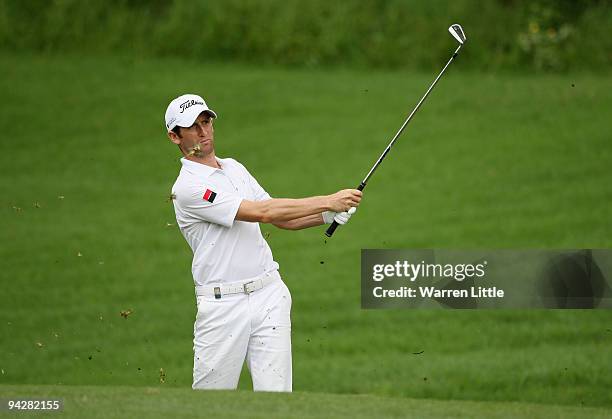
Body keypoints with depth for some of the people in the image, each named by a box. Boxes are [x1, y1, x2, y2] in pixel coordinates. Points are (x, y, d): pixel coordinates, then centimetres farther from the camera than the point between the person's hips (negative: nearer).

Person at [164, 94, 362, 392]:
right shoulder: (187, 187, -11)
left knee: (276, 393, -3)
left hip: (270, 295, 6)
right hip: (223, 304, -6)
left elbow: (282, 219, 20)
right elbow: (261, 212, -18)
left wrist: (330, 215, 1)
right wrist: (329, 201, -18)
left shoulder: (234, 168, 16)